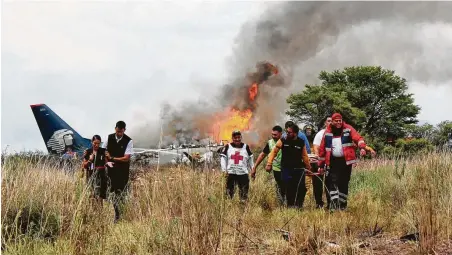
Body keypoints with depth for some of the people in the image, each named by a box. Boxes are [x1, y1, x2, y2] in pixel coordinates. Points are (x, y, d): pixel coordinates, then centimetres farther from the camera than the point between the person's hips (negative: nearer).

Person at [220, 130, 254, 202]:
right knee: (229, 193, 2)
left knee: (244, 194, 1)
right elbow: (223, 158, 4)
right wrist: (224, 170, -6)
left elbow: (250, 159, 13)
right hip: (231, 173, 0)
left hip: (243, 173, 0)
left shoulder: (246, 147, 7)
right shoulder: (228, 147, 5)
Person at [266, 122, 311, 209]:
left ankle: (298, 205, 9)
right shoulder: (283, 141, -3)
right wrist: (269, 164, -9)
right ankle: (290, 205, 11)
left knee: (301, 188, -7)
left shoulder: (301, 143, 1)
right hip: (286, 169, -1)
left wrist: (309, 168, 14)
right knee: (288, 189, -2)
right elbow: (274, 152, -1)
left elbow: (304, 156, 10)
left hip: (298, 169, 1)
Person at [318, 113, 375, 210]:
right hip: (332, 161, 0)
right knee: (332, 181, -13)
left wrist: (362, 147, -34)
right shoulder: (327, 133, 5)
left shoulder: (348, 129, 2)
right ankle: (333, 203, -15)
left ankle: (342, 204, 20)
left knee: (344, 183, 8)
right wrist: (321, 164, 8)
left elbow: (358, 138, -13)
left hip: (345, 161, 0)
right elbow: (322, 149, 9)